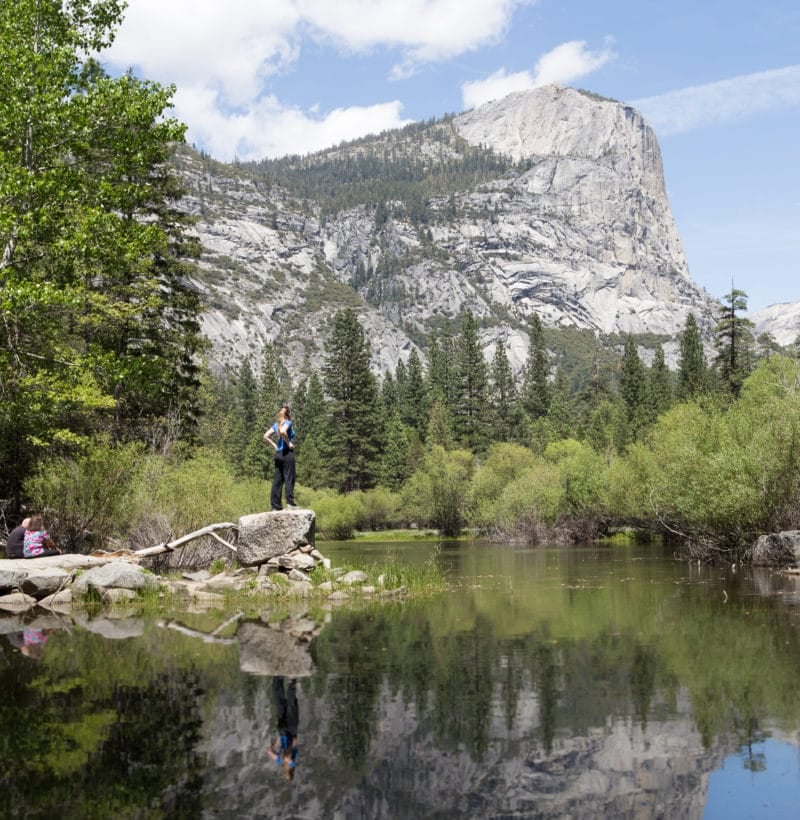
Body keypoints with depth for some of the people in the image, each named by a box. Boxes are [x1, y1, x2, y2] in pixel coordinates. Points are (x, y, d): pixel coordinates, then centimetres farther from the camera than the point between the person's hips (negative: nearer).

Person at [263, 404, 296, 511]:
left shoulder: (276, 424, 13)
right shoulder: (287, 423, -7)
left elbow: (265, 436, 10)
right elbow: (283, 432, -29)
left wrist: (274, 445, 11)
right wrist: (289, 443, -17)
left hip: (278, 454, 7)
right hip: (287, 453, -7)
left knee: (277, 480, 6)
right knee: (289, 479, -3)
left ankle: (275, 505, 6)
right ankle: (290, 502, -6)